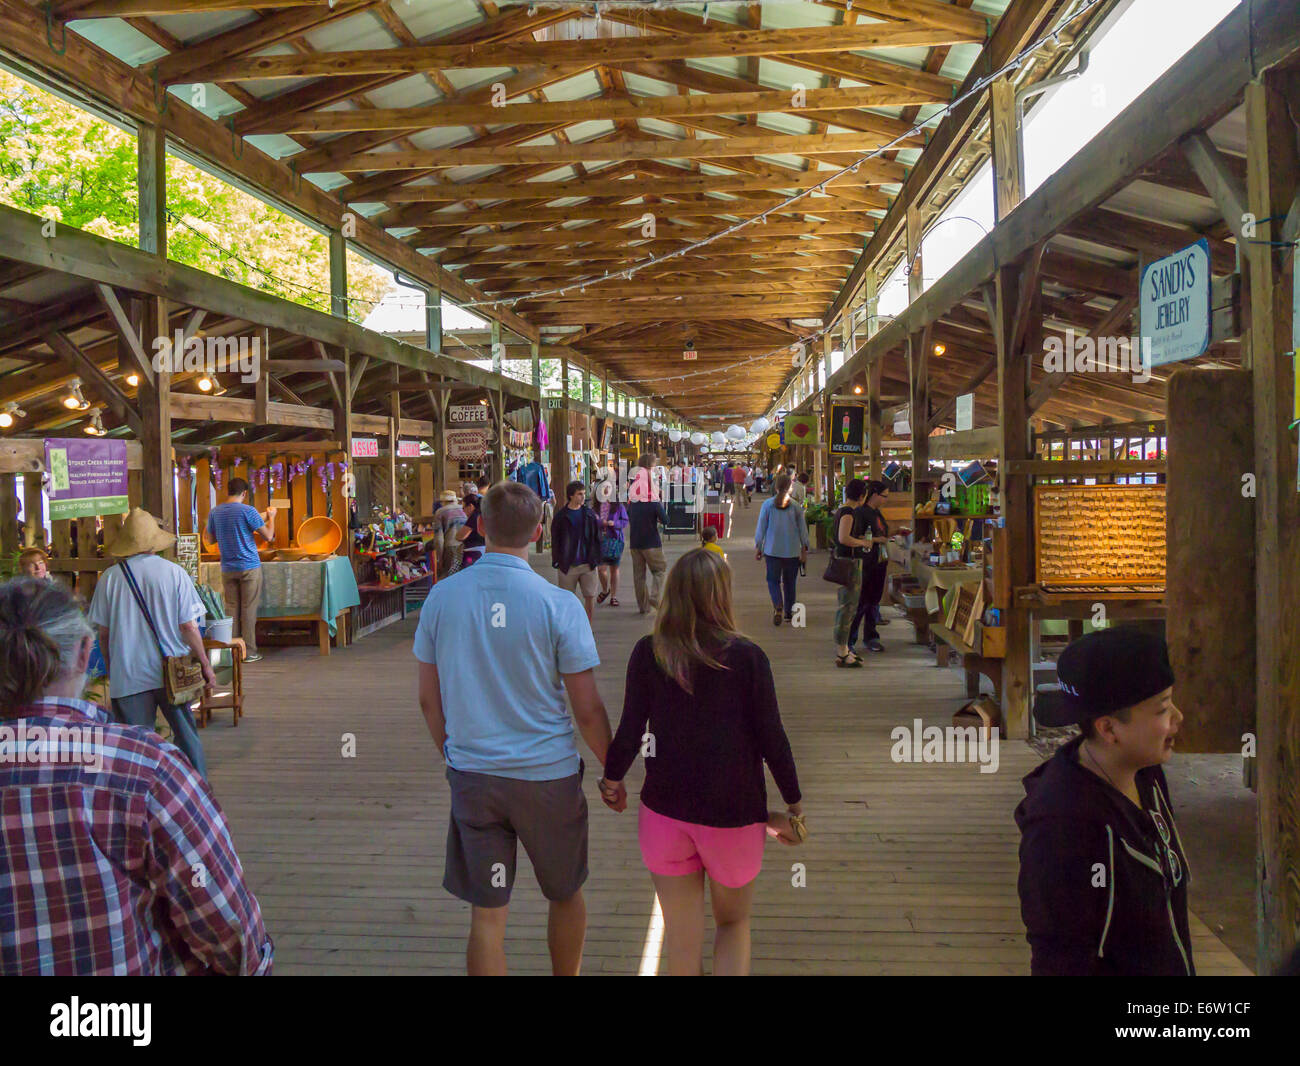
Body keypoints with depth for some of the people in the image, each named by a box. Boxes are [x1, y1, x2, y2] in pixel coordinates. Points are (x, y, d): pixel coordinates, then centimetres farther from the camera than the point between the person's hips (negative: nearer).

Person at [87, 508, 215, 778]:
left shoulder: (109, 578, -3)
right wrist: (205, 664, 2)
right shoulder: (173, 573, -7)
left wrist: (111, 669, 16)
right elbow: (189, 626, -8)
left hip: (128, 676, 0)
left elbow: (104, 633, 2)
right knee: (187, 735, 13)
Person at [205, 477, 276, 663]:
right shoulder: (248, 511, -11)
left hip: (227, 569, 4)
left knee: (231, 608, 10)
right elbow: (268, 537, -9)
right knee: (249, 609, 1)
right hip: (249, 567, -4)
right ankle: (249, 652, 4)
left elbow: (212, 538, 17)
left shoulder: (215, 512, 4)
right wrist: (271, 517, 8)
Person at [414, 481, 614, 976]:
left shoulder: (442, 596, -4)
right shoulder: (558, 604, -14)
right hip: (548, 774, -2)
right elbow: (588, 710, -10)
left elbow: (429, 699, 4)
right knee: (566, 896, 21)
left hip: (471, 774, 2)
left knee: (486, 915, 11)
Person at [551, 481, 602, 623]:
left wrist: (595, 558, 5)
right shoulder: (561, 516, -1)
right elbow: (555, 540, 2)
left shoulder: (590, 514, 6)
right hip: (568, 565, -2)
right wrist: (556, 561, -3)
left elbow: (597, 536, 10)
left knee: (590, 596, 1)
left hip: (588, 563, 2)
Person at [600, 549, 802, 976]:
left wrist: (612, 779, 15)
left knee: (682, 938, 16)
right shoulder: (747, 656, -12)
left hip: (665, 812, 1)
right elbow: (771, 737, -7)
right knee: (733, 922, 22)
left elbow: (630, 731, -3)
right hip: (734, 813, -1)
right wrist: (794, 800, 7)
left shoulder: (648, 653, -7)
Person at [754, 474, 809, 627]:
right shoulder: (796, 506, -3)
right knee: (789, 582, 14)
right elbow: (802, 529, 1)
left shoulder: (767, 504, -5)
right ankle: (789, 612, 20)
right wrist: (804, 549, 10)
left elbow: (761, 528, -1)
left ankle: (777, 606, -18)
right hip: (792, 551, 1)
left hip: (772, 549, -1)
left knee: (773, 580, 7)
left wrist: (758, 547, 7)